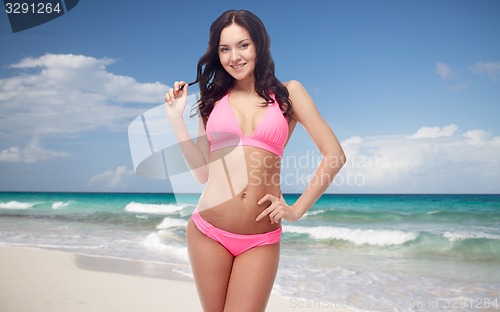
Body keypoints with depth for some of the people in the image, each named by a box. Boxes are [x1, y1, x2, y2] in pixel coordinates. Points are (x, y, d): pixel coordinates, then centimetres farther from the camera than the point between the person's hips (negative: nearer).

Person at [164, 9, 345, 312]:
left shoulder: (288, 92, 5)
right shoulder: (211, 100, 11)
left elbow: (335, 155, 0)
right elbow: (203, 173, 7)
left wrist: (297, 209, -4)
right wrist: (176, 117, 6)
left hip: (261, 240, -2)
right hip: (208, 231, 2)